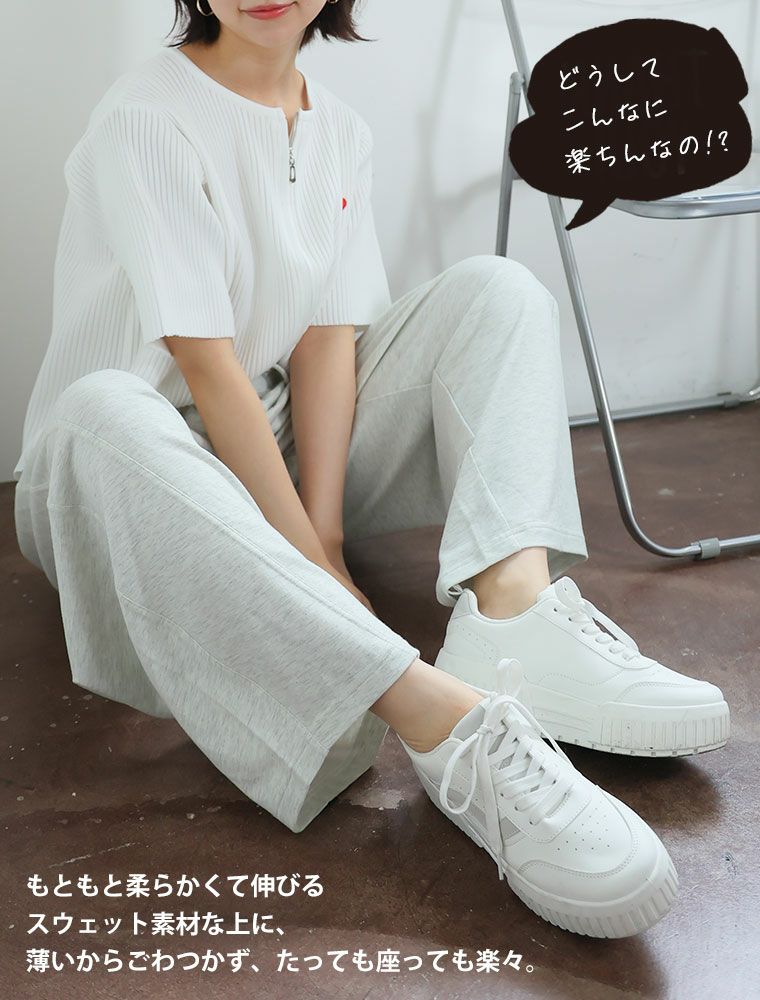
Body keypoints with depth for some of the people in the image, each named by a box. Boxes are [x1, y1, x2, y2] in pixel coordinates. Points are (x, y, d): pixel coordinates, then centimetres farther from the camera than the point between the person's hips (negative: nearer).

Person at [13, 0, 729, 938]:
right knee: (103, 410, -40)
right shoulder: (145, 121, -14)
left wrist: (322, 532, -20)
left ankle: (512, 607, -35)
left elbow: (330, 341, -6)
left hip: (287, 452, 6)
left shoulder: (340, 130, 5)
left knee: (494, 289, -7)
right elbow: (206, 366, -23)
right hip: (160, 466, -5)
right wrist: (317, 562, -26)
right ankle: (452, 725, -53)